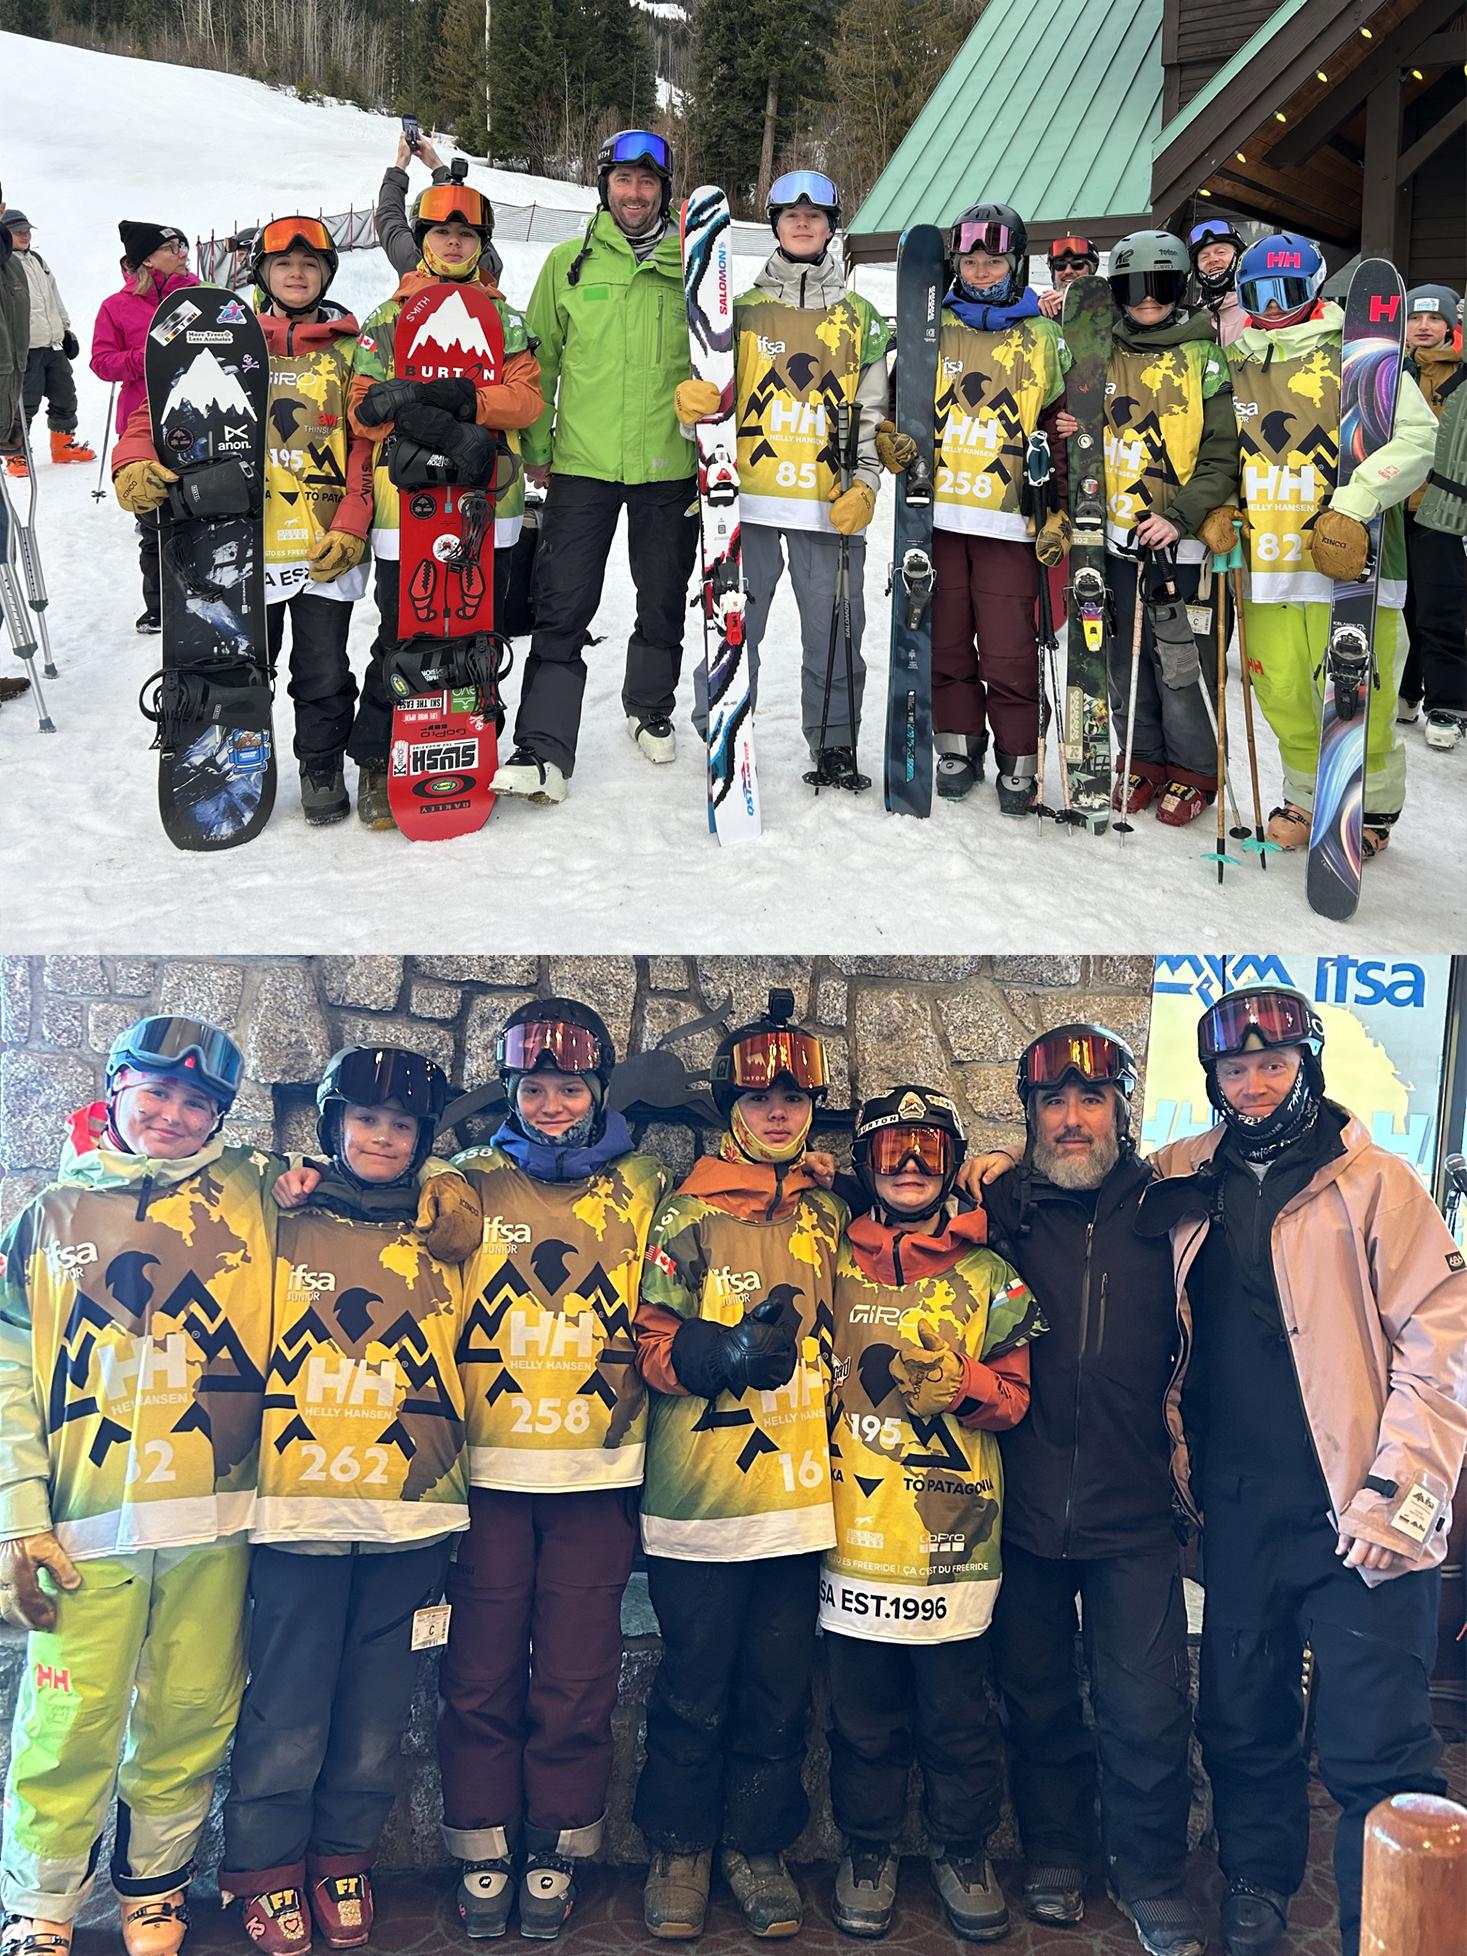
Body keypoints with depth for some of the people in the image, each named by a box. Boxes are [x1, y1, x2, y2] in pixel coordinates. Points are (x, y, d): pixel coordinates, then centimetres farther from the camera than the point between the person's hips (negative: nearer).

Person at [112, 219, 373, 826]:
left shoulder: (349, 349, 8)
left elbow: (368, 443, 3)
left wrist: (350, 527, -8)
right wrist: (134, 462, -16)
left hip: (326, 548, 0)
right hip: (244, 543, 1)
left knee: (324, 674, 1)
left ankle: (322, 771, 21)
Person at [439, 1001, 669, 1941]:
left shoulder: (642, 1187, 9)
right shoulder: (469, 1185, 8)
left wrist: (639, 1390, 2)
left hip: (596, 1473, 0)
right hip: (487, 1469, 0)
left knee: (576, 1679, 2)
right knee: (481, 1675, 2)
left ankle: (556, 1856, 16)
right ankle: (484, 1853, 16)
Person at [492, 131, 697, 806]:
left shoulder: (692, 263, 5)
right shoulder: (569, 262, 5)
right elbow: (539, 360, 10)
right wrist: (536, 446, 5)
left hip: (668, 466, 1)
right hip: (581, 466, -1)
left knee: (663, 604, 14)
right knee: (563, 611, -6)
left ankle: (649, 709, 37)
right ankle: (542, 752, -7)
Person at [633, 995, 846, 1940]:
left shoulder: (827, 1211, 11)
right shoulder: (690, 1214, -3)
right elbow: (652, 1344, -7)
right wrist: (727, 1351, -21)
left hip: (797, 1493, 4)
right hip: (700, 1497, -4)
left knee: (780, 1688, 9)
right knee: (694, 1690, 5)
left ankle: (758, 1846, 24)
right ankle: (679, 1851, 20)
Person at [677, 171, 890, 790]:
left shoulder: (859, 316, 13)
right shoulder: (744, 308, 11)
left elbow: (873, 410, 11)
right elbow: (709, 390, 9)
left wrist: (863, 485, -2)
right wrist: (689, 401, -15)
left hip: (831, 505, 1)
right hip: (748, 497, 0)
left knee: (834, 632, 3)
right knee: (732, 626, -1)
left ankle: (834, 745, 15)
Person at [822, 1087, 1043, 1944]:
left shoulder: (989, 1275, 6)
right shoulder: (835, 1263, 8)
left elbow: (1014, 1396, 0)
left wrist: (957, 1383, -17)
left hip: (953, 1530, 0)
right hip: (855, 1528, 1)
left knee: (959, 1708, 6)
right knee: (864, 1709, 9)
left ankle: (964, 1851, 23)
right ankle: (869, 1851, 25)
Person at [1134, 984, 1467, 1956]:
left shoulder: (1375, 1183, -3)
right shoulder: (1184, 1184, 9)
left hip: (1355, 1511, -4)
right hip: (1237, 1505, 5)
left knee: (1376, 1748, -5)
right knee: (1243, 1718, 16)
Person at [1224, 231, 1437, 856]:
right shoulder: (1233, 366, 13)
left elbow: (1416, 437, -10)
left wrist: (1352, 505, -20)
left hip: (1348, 562, -4)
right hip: (1265, 564, 5)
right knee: (1284, 699, 9)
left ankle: (1372, 811, 20)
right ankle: (1308, 799, 32)